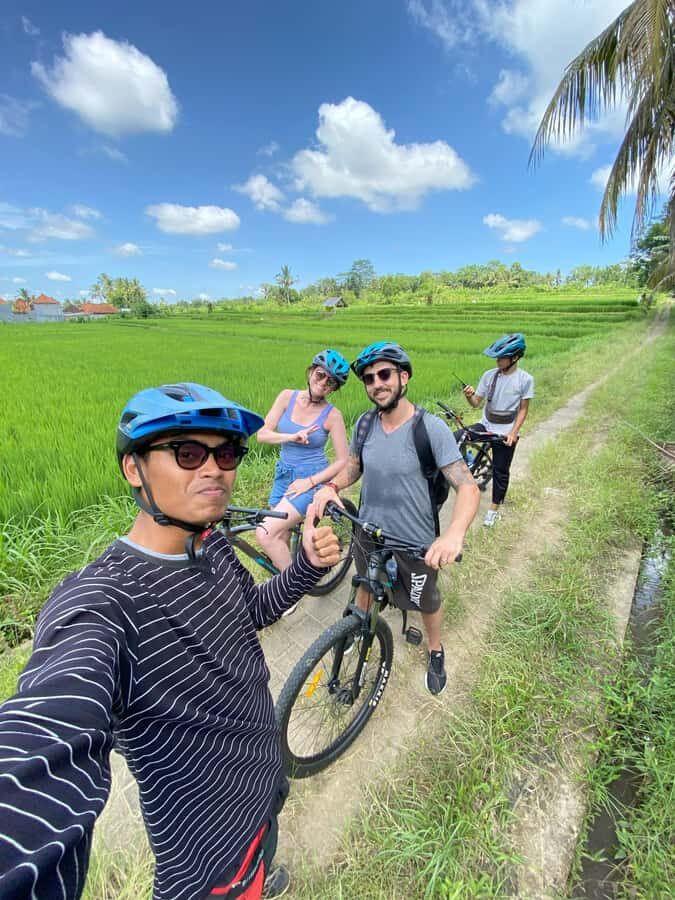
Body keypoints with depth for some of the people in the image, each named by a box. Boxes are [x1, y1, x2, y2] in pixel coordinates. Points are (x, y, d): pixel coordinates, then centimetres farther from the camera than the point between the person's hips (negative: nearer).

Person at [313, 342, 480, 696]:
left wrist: (454, 534, -43)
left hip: (415, 543, -4)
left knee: (427, 603, 22)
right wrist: (332, 485, -15)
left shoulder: (431, 428, -23)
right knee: (365, 586, 30)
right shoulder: (364, 424, -8)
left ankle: (436, 652, 53)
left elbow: (468, 487, -25)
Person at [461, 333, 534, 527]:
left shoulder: (525, 379, -9)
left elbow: (523, 409, -5)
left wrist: (513, 432, -15)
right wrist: (469, 395, -23)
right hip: (485, 425, 3)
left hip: (505, 432, -2)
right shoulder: (489, 375, -3)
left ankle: (494, 509, 25)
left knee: (500, 471, 8)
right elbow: (476, 403, -1)